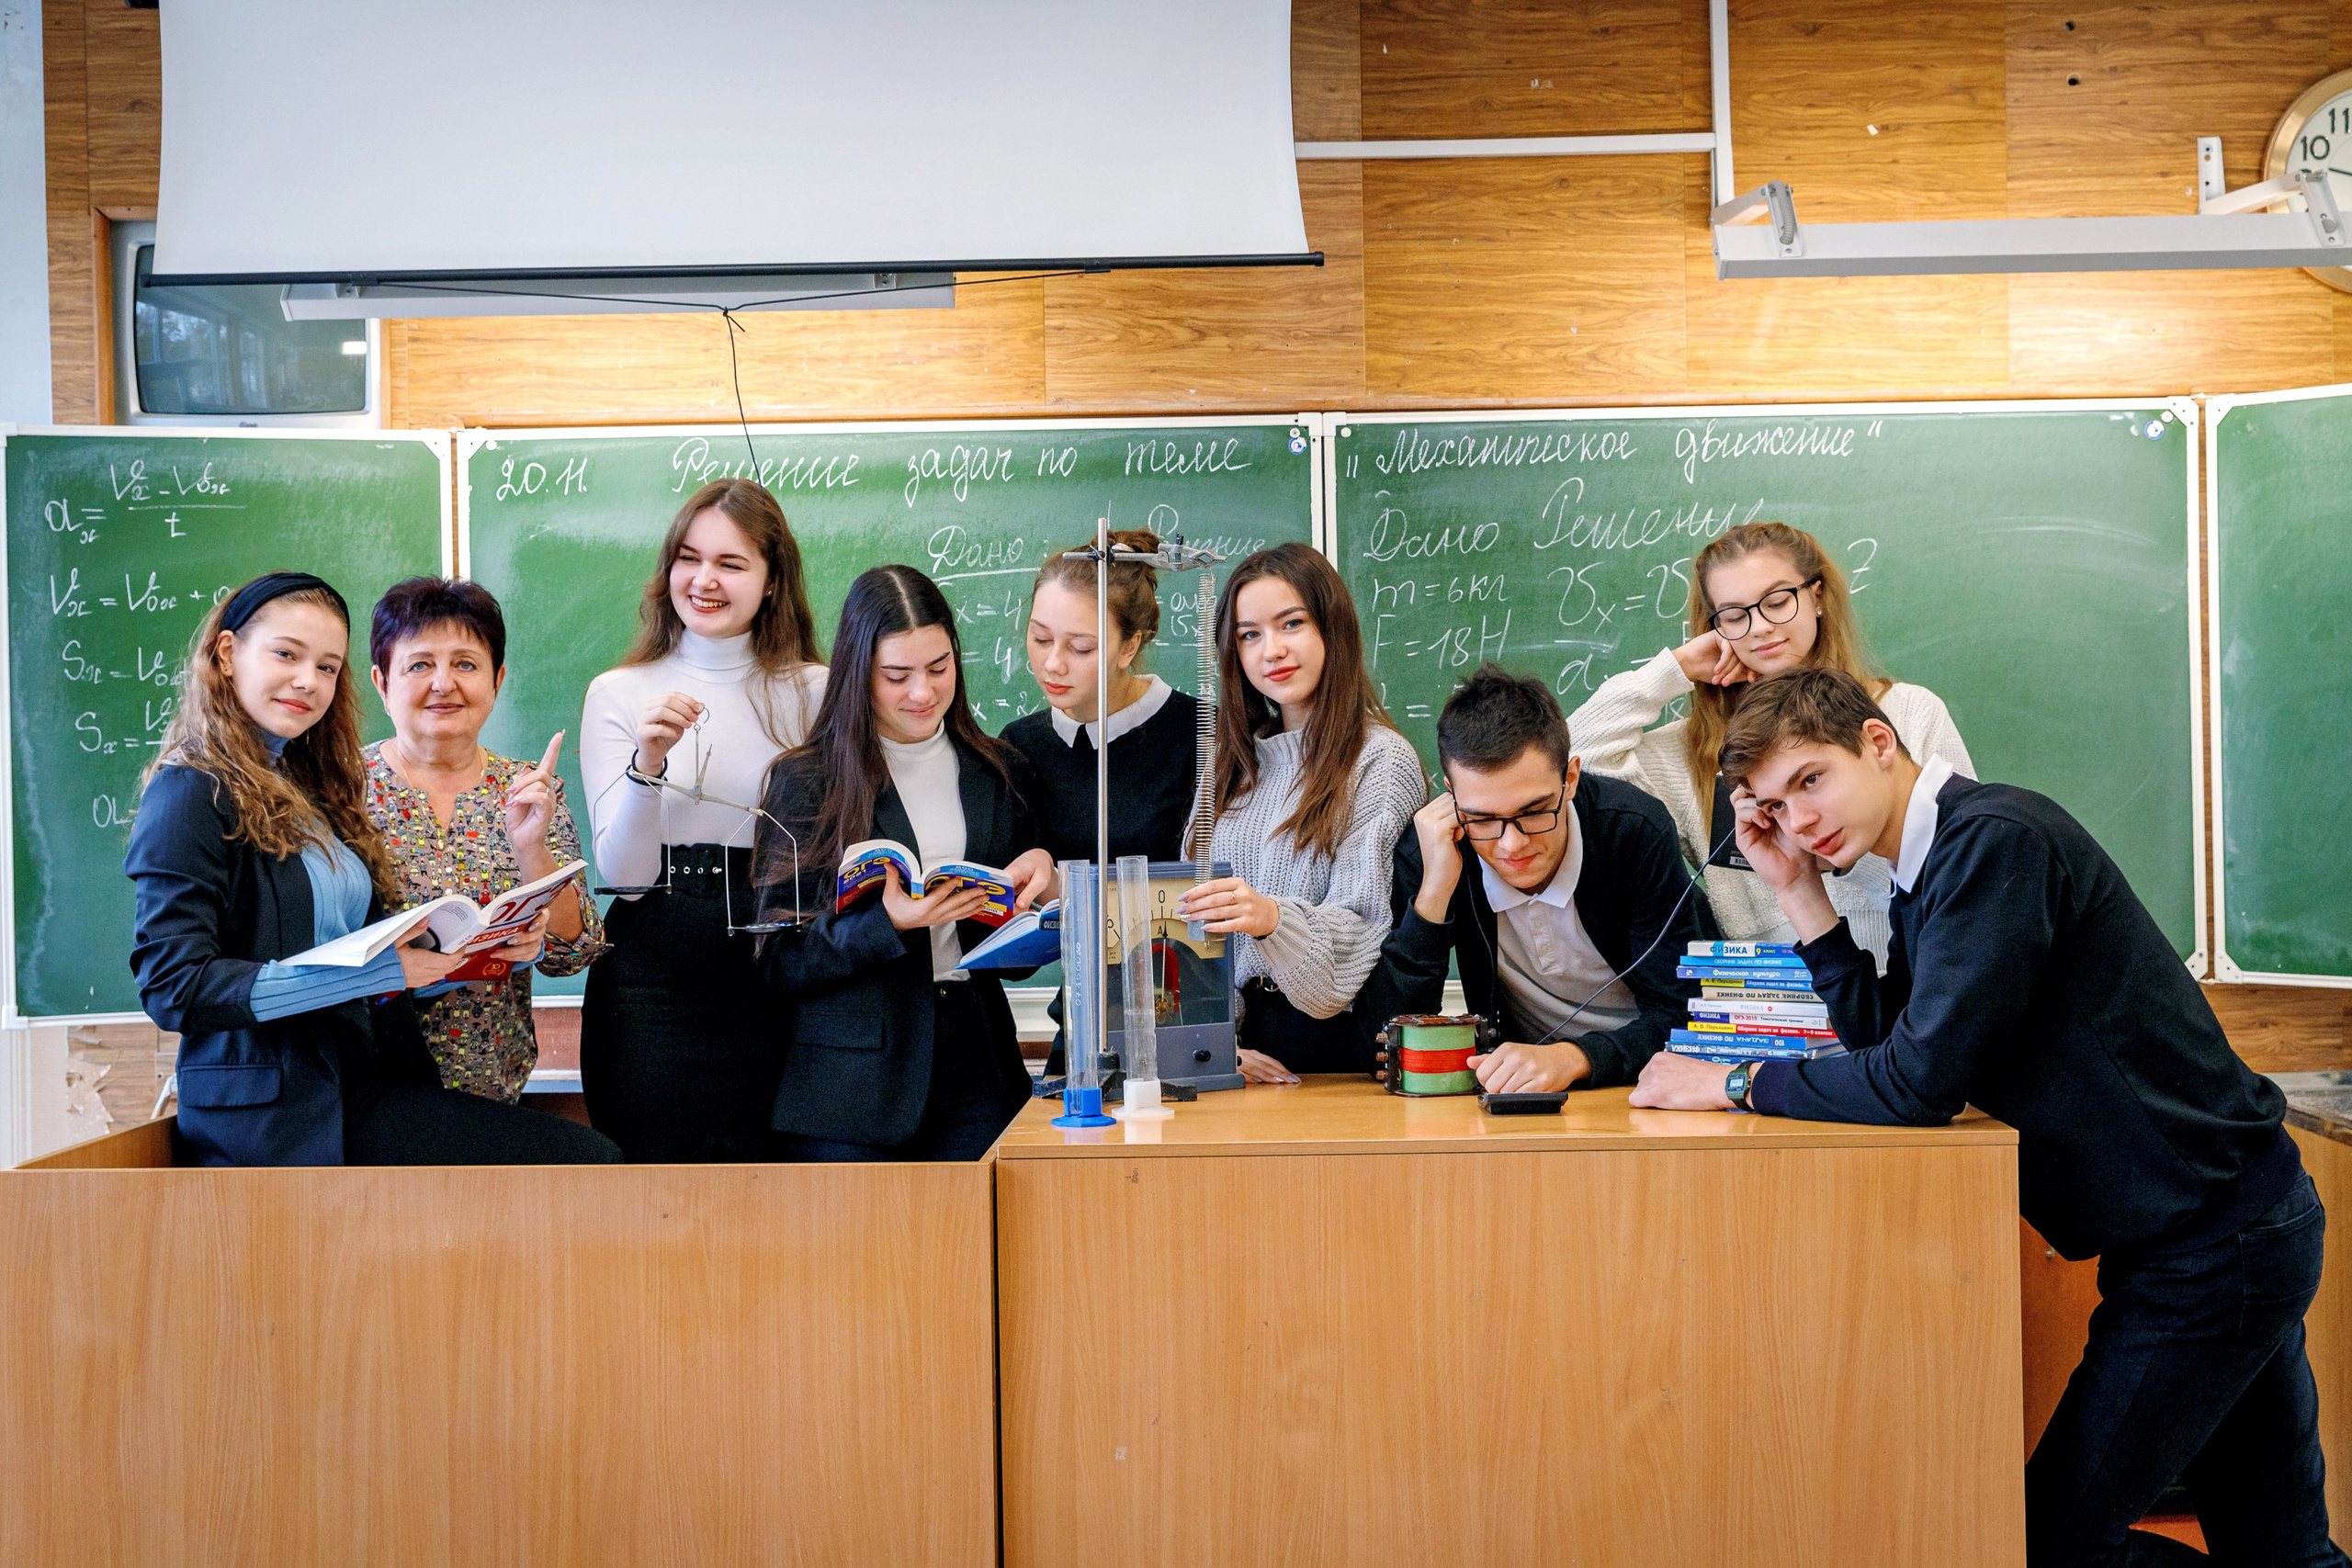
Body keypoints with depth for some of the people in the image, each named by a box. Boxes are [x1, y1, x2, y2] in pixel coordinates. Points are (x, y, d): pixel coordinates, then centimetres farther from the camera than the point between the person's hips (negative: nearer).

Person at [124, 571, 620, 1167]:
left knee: (591, 1155, -12)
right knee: (584, 1157, -20)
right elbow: (173, 987, -16)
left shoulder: (316, 790, 19)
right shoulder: (190, 795, -6)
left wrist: (495, 947, -2)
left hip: (364, 1089, 8)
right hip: (273, 1121, -8)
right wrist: (374, 969, -21)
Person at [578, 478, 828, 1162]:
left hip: (776, 974, 0)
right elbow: (623, 874, -4)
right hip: (652, 981, 0)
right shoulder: (618, 694, 6)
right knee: (664, 1159, 3)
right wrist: (648, 762, -16)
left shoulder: (815, 692, 6)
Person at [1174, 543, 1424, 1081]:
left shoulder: (1382, 760, -1)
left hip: (1337, 1042, -4)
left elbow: (1364, 930, -7)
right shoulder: (1236, 762, 16)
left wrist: (1274, 919, -26)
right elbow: (1198, 916, 12)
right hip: (1239, 1034, 4)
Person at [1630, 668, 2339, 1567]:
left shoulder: (1994, 838, -22)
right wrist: (1799, 894, 2)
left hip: (2215, 1241, -10)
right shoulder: (1930, 870, 9)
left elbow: (1920, 1082, -25)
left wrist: (1732, 1084, -14)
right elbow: (1883, 1038, 9)